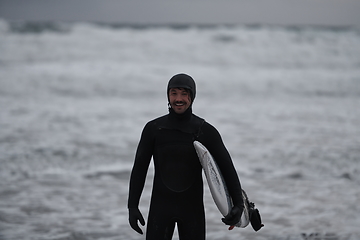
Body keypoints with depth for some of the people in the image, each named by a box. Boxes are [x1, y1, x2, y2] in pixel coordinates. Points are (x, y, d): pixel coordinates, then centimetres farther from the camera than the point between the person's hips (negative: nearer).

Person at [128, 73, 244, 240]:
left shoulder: (206, 131, -3)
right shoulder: (153, 129, -2)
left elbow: (227, 167, -4)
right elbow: (139, 168, 2)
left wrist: (238, 204, -15)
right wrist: (132, 206, -5)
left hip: (192, 206, 0)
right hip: (161, 205, 0)